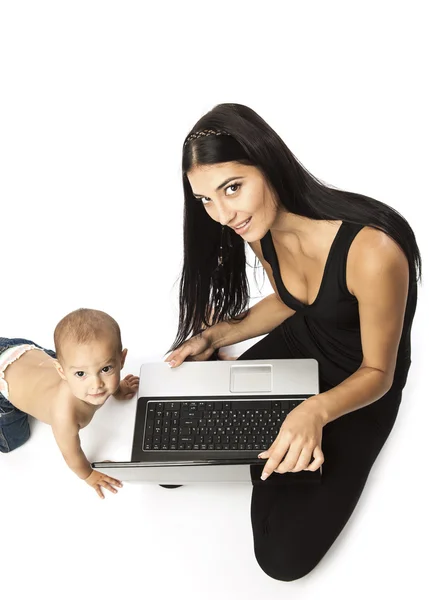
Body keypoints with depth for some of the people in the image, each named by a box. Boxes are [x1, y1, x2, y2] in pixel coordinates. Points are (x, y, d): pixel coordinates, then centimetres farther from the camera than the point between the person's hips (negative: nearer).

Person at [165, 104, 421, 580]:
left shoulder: (372, 249, -37)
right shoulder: (259, 227, -14)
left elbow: (377, 373, -22)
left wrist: (315, 411, -42)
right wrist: (215, 336, -7)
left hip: (361, 386, -5)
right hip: (299, 347, 6)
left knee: (283, 554, -13)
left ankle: (275, 454, 12)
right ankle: (264, 441, 19)